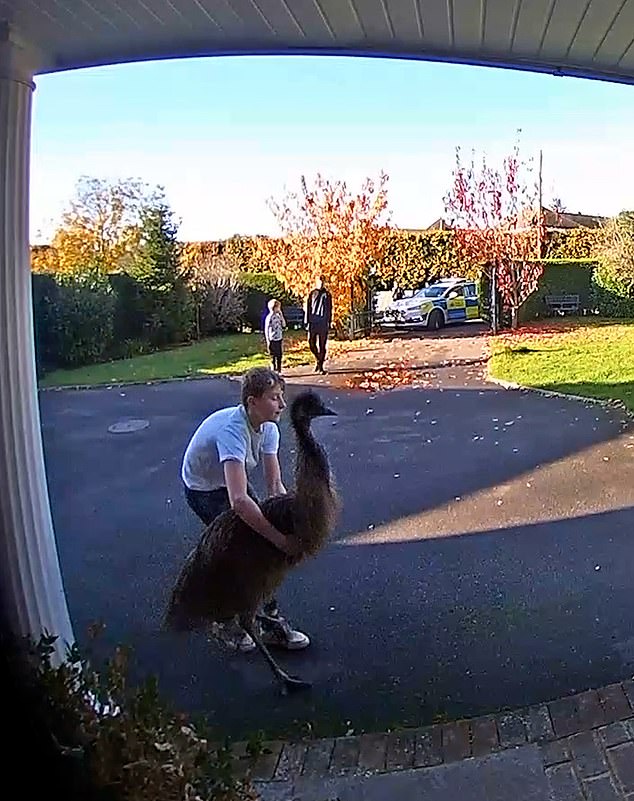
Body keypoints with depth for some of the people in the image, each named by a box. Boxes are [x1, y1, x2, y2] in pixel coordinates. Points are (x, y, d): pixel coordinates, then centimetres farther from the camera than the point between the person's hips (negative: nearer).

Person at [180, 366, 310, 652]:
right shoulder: (232, 430, -41)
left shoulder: (268, 428, -16)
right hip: (205, 491, -7)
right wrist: (279, 537, -52)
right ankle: (225, 622, 12)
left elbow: (275, 485, -17)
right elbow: (238, 501, -52)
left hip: (233, 481, 7)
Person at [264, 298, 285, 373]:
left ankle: (279, 371, 20)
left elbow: (284, 325, 8)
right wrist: (268, 341, -13)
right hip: (273, 340, -7)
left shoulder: (278, 316, 9)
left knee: (279, 356, 12)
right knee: (274, 357, 0)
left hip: (279, 339, 7)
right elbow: (266, 330, -11)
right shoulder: (269, 317, -12)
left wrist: (281, 314, 2)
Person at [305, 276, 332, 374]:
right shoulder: (312, 294, 6)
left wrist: (329, 322, 4)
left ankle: (320, 366, 6)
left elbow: (329, 310, 9)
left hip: (323, 323, 0)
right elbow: (307, 308, 5)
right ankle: (318, 360, 26)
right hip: (313, 322, 0)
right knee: (311, 344, 0)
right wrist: (307, 322, -1)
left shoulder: (327, 295, 7)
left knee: (322, 345, 0)